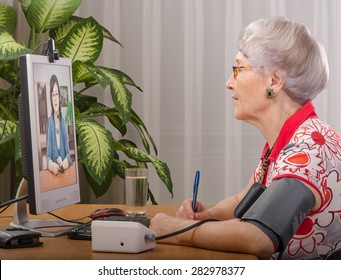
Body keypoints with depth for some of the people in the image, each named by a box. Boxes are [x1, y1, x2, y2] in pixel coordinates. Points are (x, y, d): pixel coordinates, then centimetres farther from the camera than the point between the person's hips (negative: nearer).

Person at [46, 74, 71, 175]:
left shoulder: (63, 121, 9)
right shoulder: (49, 122, 0)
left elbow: (68, 153, 7)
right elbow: (48, 156, -3)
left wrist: (64, 164, -15)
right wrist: (51, 165, -25)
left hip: (65, 171, 2)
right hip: (53, 172, -2)